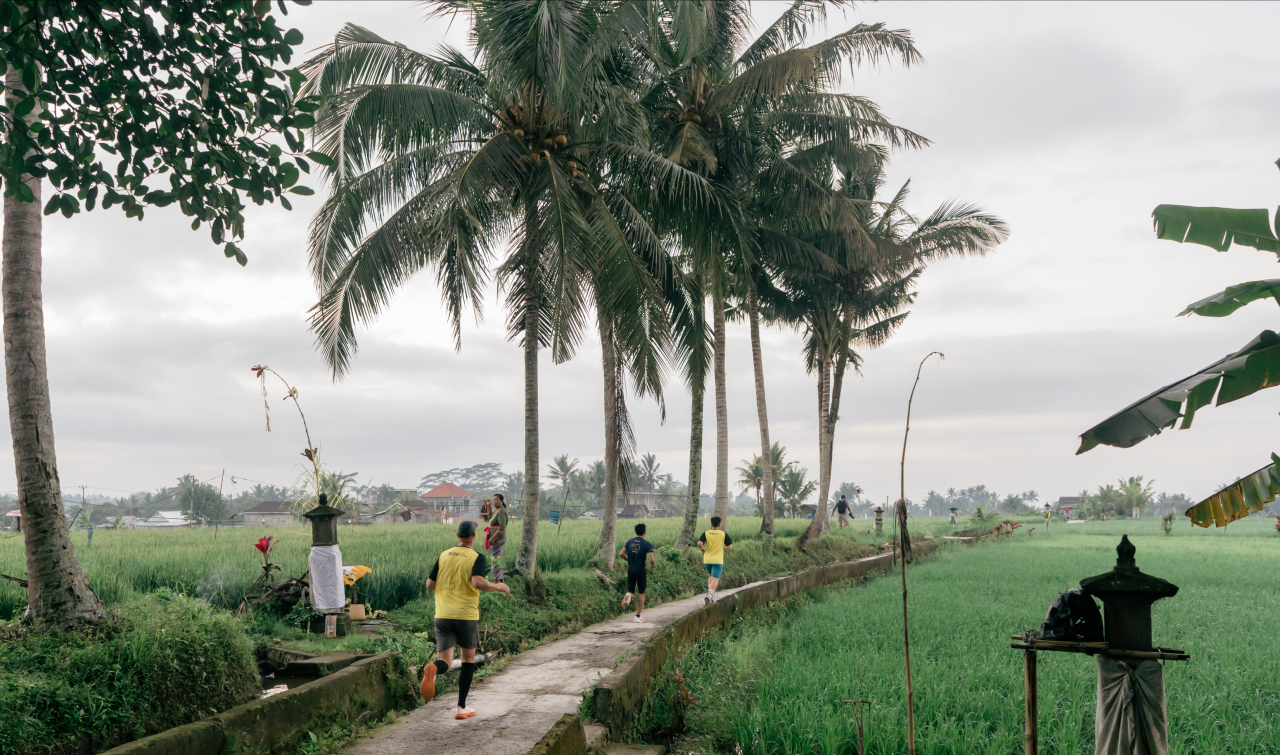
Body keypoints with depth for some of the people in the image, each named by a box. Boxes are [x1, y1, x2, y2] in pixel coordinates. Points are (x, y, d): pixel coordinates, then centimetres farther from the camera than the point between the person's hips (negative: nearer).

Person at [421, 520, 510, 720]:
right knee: (468, 659, 18)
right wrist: (499, 587, -7)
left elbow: (429, 584, 9)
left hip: (443, 616, 2)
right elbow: (478, 582, -22)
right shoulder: (477, 558, -5)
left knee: (444, 662, 1)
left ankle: (432, 670, -36)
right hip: (466, 616, -2)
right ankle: (461, 707, 20)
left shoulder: (444, 556, 7)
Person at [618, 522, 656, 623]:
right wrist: (654, 564, 5)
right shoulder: (647, 544, -10)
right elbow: (651, 560, -18)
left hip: (630, 569, 3)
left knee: (631, 591, 14)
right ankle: (638, 616, 12)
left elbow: (621, 554, 2)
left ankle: (628, 596, -24)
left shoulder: (629, 542, 4)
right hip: (640, 570, -3)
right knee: (641, 593, 11)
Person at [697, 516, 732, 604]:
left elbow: (699, 543, -15)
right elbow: (730, 547, -2)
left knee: (710, 576, 26)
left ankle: (710, 591, 13)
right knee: (715, 579, -5)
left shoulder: (706, 533, 0)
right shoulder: (724, 534, -2)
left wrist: (703, 550, 2)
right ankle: (710, 595, -24)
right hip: (718, 560, -3)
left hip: (707, 560, 3)